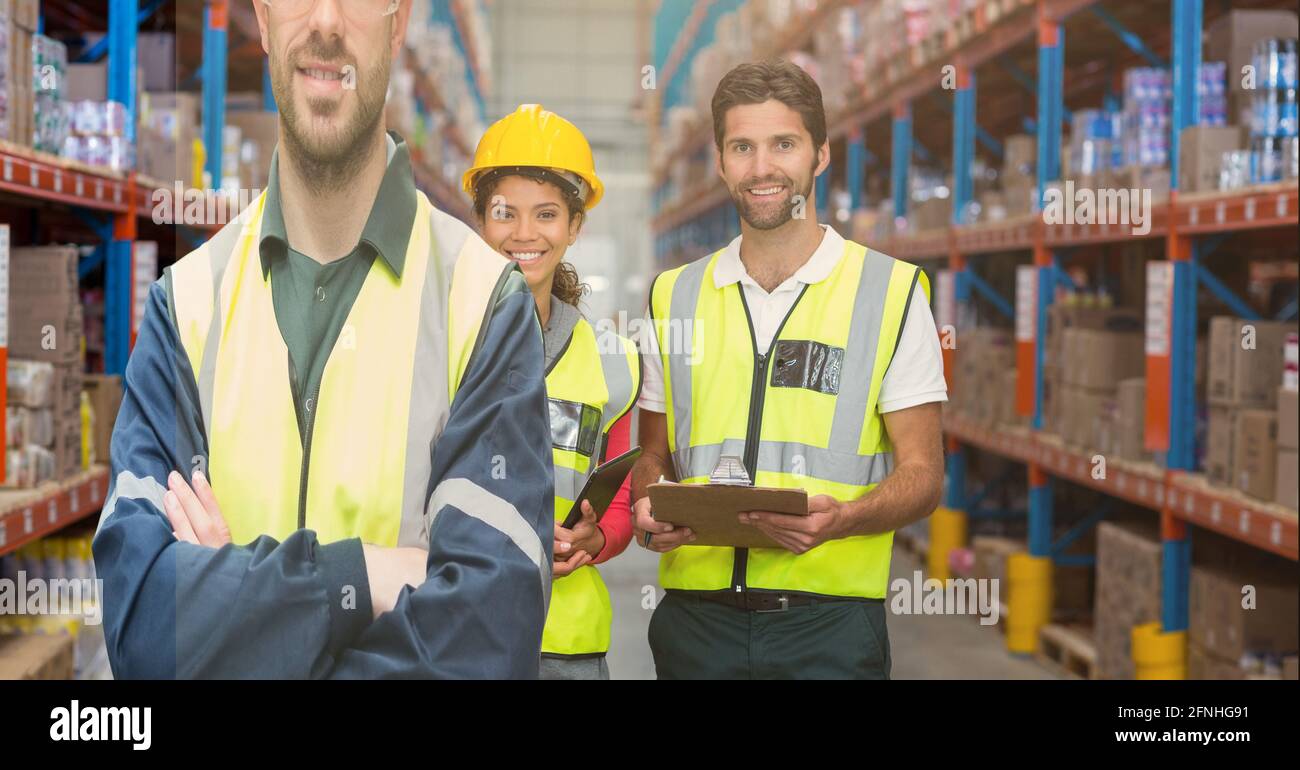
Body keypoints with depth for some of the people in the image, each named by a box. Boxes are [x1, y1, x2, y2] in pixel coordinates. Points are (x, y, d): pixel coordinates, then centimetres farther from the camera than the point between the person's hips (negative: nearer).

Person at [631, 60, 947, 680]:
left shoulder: (893, 293, 2)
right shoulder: (674, 299, 11)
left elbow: (922, 475, 1)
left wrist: (839, 519, -18)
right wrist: (648, 513, -6)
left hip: (828, 625, -2)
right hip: (697, 620, 2)